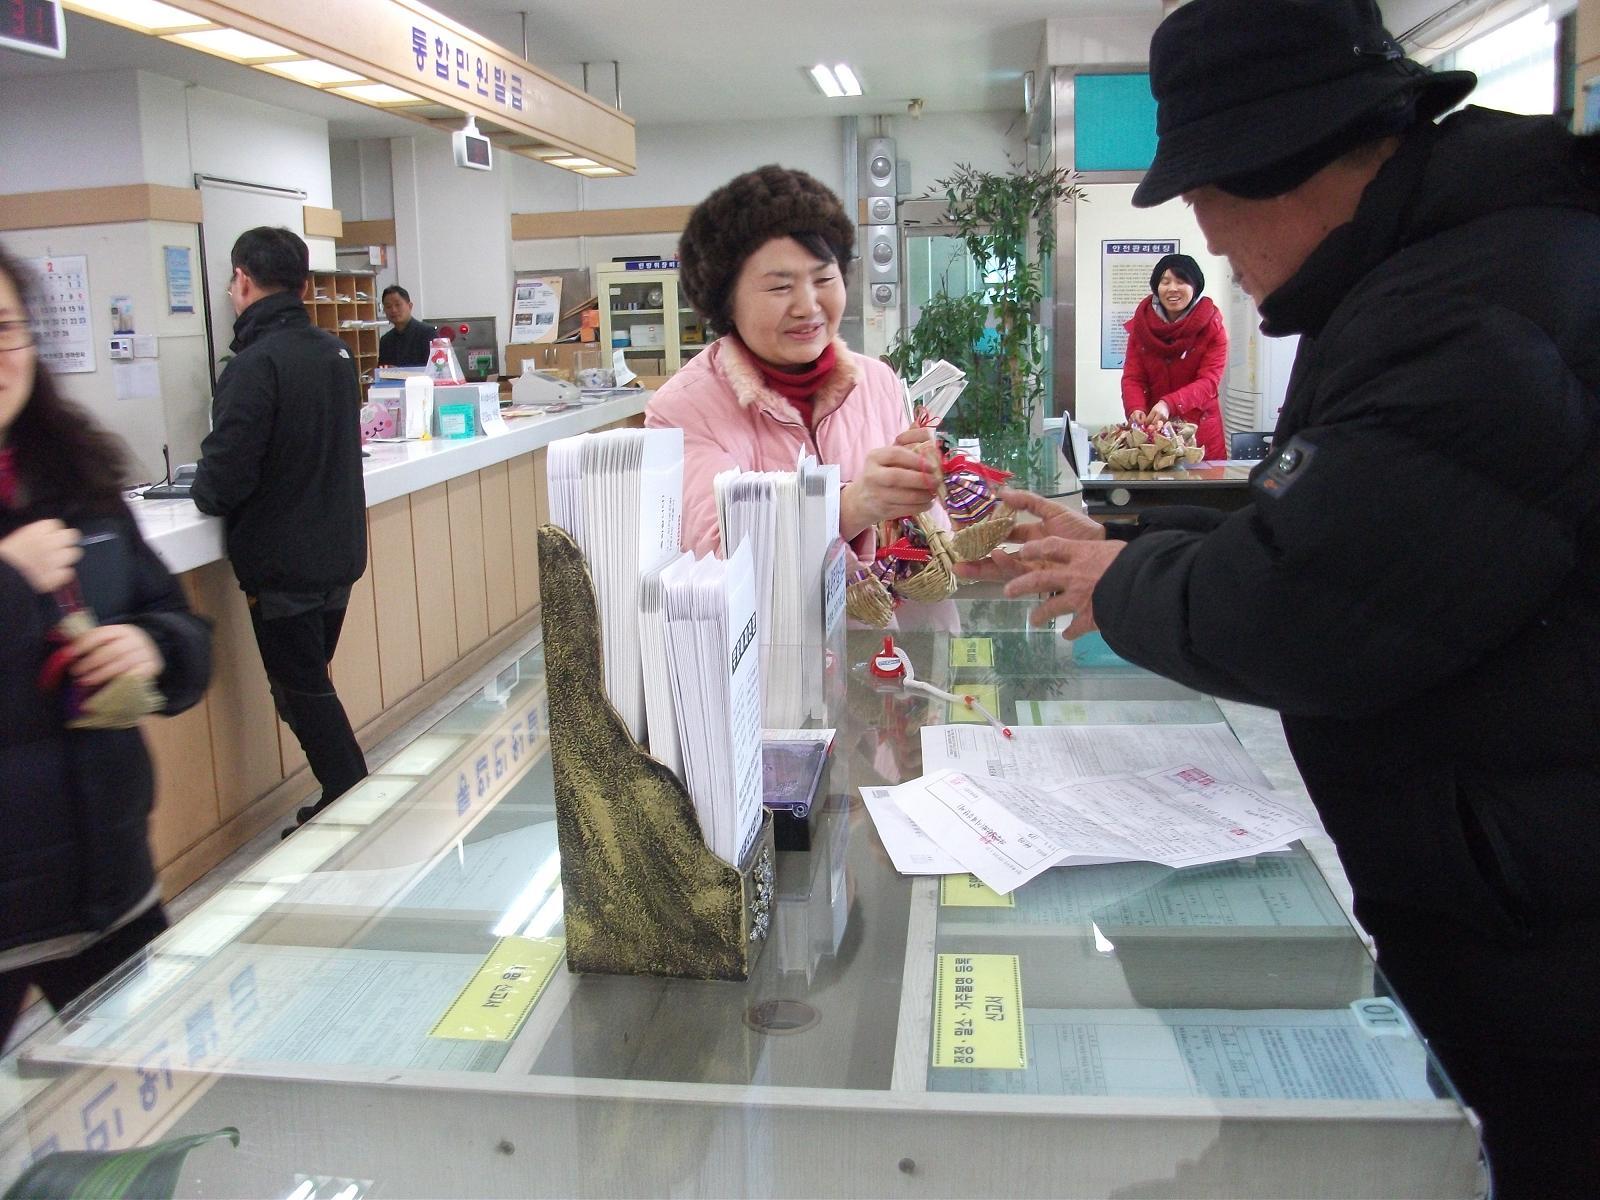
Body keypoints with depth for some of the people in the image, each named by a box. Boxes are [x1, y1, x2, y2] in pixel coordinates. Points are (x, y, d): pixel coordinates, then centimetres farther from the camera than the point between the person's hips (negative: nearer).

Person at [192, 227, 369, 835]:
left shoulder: (255, 364, -21)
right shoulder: (333, 351, 6)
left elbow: (222, 479, -23)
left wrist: (203, 491, 0)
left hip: (281, 563, -8)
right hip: (338, 551, 8)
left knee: (302, 694, 3)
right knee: (312, 686, 20)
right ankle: (348, 804, 27)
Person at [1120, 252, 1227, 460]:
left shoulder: (1212, 328, -5)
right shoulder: (1141, 324, 1)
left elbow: (1209, 382, -15)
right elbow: (1132, 377, -4)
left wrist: (1169, 404, -33)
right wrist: (1136, 409, -27)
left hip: (1201, 432, -1)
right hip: (1152, 429, 1)